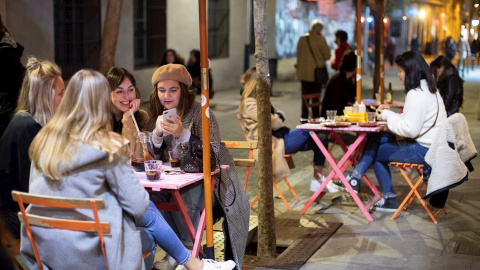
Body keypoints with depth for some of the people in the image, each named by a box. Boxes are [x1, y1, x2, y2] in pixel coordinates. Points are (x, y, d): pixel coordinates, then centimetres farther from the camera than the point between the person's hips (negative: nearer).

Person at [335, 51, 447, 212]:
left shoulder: (416, 95, -20)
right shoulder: (429, 89, 13)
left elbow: (410, 129, -24)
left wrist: (388, 116, -11)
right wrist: (390, 113, 5)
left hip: (422, 150, -10)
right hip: (429, 146, 10)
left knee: (375, 152, 2)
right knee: (376, 138, 6)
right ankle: (356, 178, 4)